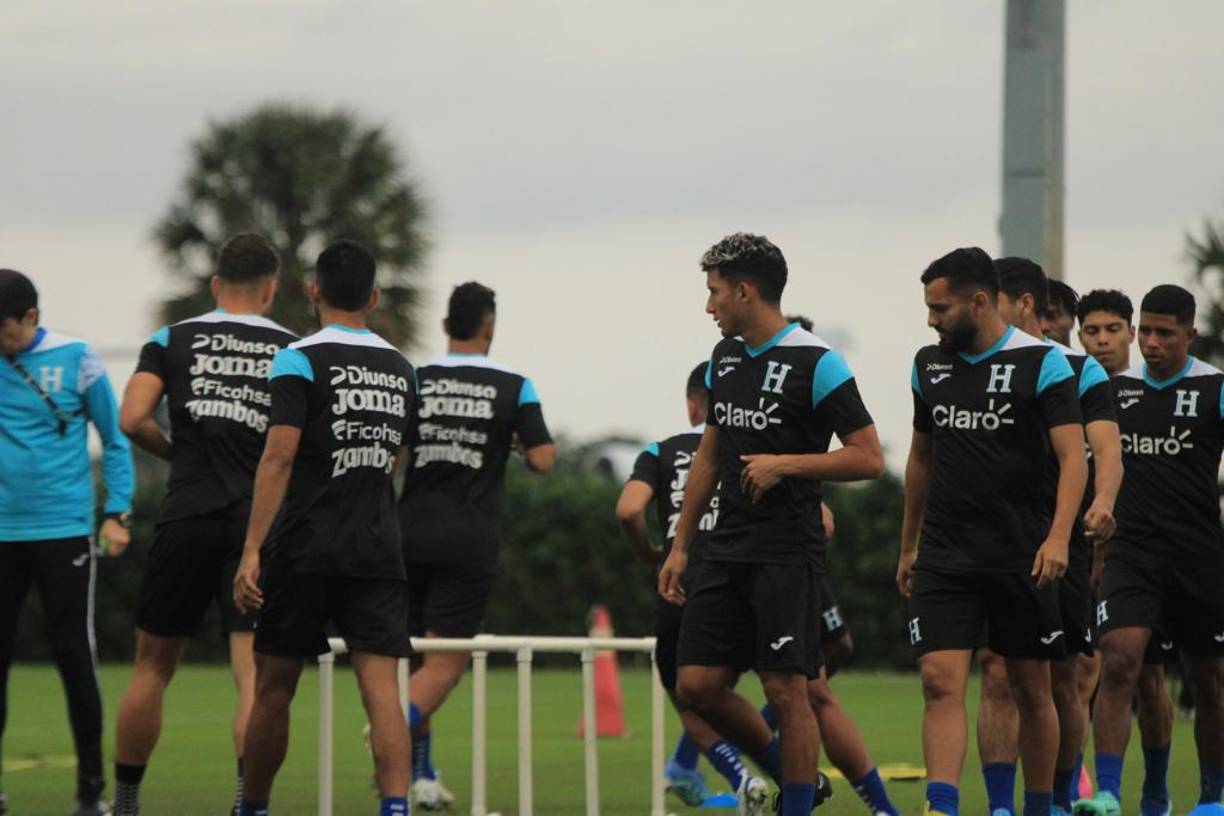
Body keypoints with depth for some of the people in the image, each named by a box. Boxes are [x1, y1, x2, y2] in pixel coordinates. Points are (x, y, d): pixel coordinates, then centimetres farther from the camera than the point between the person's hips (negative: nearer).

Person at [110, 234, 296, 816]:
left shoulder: (172, 341, 7)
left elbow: (131, 419, -6)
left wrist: (175, 452, 12)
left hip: (188, 520, 0)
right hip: (261, 524, 0)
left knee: (153, 664, 14)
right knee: (254, 671, -5)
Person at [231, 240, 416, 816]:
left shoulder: (300, 361, -6)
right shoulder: (400, 369, 11)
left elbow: (280, 456, -14)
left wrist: (252, 551, -17)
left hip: (307, 551, -3)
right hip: (379, 552, 3)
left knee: (273, 688, 10)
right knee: (381, 688, -5)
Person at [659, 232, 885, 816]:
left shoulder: (816, 363, -10)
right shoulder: (725, 357, 13)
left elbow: (869, 459, -12)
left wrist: (784, 464, -17)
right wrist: (680, 545, 19)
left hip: (787, 553, -7)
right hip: (727, 548, 7)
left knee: (786, 690, -8)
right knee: (697, 685, 3)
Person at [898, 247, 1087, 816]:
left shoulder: (1042, 362, -6)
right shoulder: (928, 364, 10)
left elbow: (1073, 458, -12)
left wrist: (1058, 537, -25)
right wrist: (908, 546, 23)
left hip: (1021, 556, -3)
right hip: (944, 556, 3)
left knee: (1031, 692, 7)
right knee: (941, 682, -13)